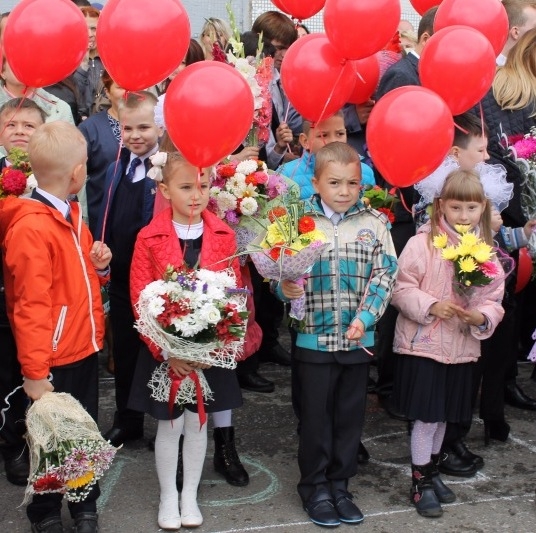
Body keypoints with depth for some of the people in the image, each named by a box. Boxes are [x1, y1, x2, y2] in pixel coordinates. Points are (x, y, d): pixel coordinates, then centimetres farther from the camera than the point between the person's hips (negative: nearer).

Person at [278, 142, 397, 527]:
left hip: (359, 338, 2)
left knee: (350, 414, 13)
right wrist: (285, 288, -26)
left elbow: (384, 275, -3)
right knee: (316, 416, 9)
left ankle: (339, 485, 29)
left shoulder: (375, 223, -1)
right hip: (314, 337, -2)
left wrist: (364, 318, -14)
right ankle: (315, 488, 25)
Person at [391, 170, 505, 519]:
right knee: (426, 416, 0)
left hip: (462, 348, 5)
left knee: (443, 415, 18)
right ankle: (420, 482, 16)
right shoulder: (422, 243, -11)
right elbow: (402, 289, -11)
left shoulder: (486, 251, 3)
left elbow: (495, 300, 5)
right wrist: (431, 306, -24)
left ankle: (432, 470, 37)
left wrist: (482, 317, -15)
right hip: (423, 345, -5)